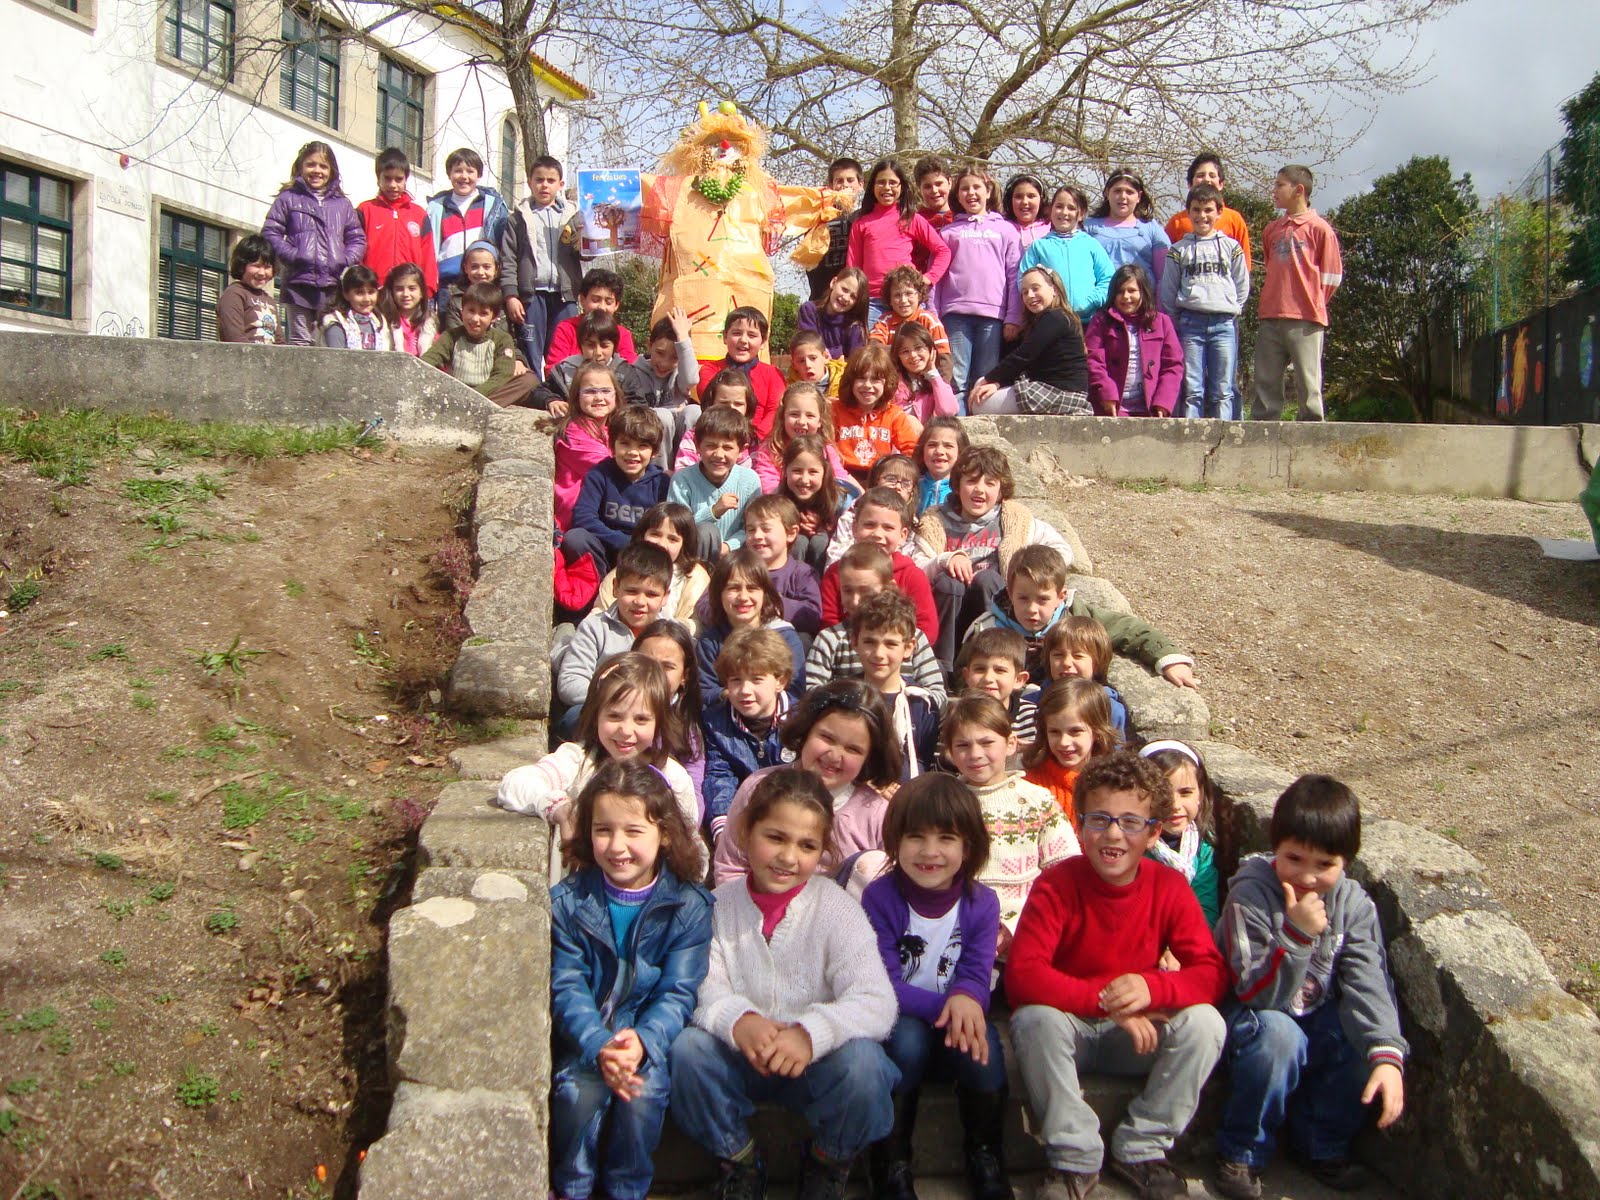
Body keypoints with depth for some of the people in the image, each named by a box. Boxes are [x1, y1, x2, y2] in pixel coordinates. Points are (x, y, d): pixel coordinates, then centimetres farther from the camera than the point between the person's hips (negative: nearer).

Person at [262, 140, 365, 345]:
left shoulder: (343, 205, 15)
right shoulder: (289, 199, 8)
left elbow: (358, 239, 13)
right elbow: (270, 232, 3)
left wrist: (346, 260, -5)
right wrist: (291, 255, -11)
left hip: (334, 285, 2)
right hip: (299, 284, -2)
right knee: (302, 340, 0)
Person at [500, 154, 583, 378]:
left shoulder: (573, 215, 13)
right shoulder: (519, 217, 8)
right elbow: (508, 259, 2)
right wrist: (510, 295, -8)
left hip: (564, 293, 2)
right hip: (531, 293, -1)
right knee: (531, 356, -1)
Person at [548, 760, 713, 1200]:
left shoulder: (688, 907, -6)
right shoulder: (567, 901, -4)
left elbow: (678, 993, -9)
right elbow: (566, 987, -9)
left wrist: (643, 1043, -28)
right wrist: (599, 1047, -27)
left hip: (651, 1038, 0)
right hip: (583, 1040, 1)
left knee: (644, 1092, -25)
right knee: (578, 1090, -25)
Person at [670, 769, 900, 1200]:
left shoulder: (836, 910, -10)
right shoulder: (720, 904, -3)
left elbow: (876, 1002, -21)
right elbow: (702, 986, -11)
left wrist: (812, 1033, -38)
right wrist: (736, 1020, -34)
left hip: (817, 1062, -1)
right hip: (740, 1056, 2)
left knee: (862, 1061, -32)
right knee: (687, 1050, -26)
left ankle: (827, 1164, 2)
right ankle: (738, 1162, 2)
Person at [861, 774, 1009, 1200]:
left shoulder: (982, 903, -4)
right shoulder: (879, 897, -14)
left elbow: (977, 974, -8)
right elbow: (881, 985, -17)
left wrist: (966, 999, -34)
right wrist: (943, 1006, -33)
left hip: (957, 1025, 2)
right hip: (894, 1024, -2)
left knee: (983, 1042, -30)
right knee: (906, 1037, -34)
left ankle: (986, 1159, -4)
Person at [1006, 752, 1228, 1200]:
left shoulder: (1169, 888, -9)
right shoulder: (1056, 886, -17)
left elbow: (1212, 973, -13)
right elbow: (1021, 976, -26)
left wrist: (1151, 987, -34)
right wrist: (1106, 1000, -33)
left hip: (1143, 1034, 2)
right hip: (1069, 1030, -2)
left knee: (1204, 1022, -24)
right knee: (1034, 1019, -33)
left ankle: (1141, 1150, -5)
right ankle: (1074, 1158, -12)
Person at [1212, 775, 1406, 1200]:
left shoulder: (1354, 904, -9)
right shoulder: (1250, 897, -22)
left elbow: (1368, 983, -20)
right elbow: (1257, 996, -26)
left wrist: (1388, 1055, -35)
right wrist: (1297, 936, -39)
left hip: (1319, 1021, 4)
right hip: (1252, 1020, -4)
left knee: (1369, 1040, -24)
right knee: (1277, 1034, -35)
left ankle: (1322, 1143, 2)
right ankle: (1241, 1153, -12)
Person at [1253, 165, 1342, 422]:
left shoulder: (1320, 228, -3)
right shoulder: (1272, 230, 15)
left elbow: (1332, 277, -1)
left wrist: (1313, 303, 2)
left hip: (1306, 318, -5)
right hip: (1271, 317, 6)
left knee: (1308, 383, -3)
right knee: (1266, 382, 5)